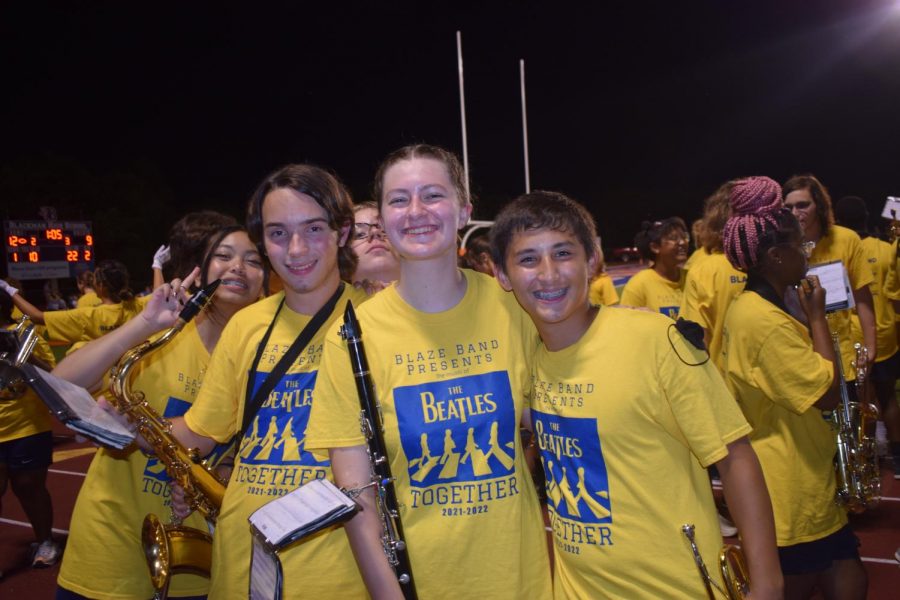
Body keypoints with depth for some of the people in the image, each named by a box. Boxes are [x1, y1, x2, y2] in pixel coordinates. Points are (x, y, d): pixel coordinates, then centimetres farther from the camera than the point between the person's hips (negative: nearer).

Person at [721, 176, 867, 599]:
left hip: (792, 481, 11)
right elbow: (828, 393, -22)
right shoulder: (765, 320, -25)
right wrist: (817, 316, -14)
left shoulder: (747, 307, 8)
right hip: (794, 489, -11)